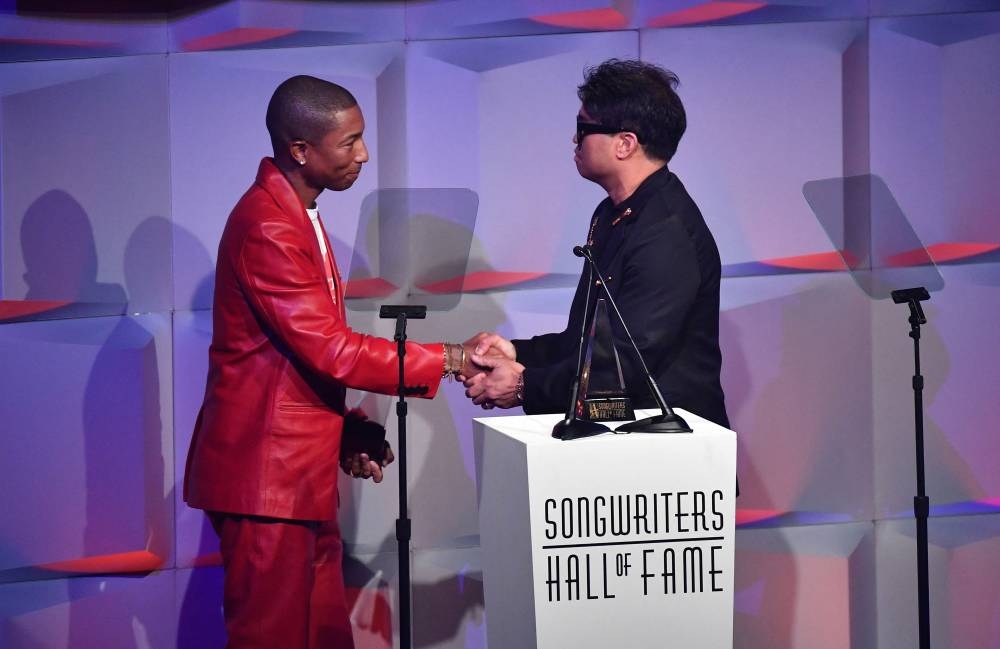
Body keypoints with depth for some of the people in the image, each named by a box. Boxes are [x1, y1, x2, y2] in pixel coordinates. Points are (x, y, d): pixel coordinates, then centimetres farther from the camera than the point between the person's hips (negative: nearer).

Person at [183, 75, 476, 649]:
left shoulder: (297, 214, 14)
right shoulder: (267, 227, -18)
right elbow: (330, 350, -21)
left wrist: (348, 431, 13)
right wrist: (451, 360, -15)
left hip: (302, 472, 10)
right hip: (266, 474, -10)